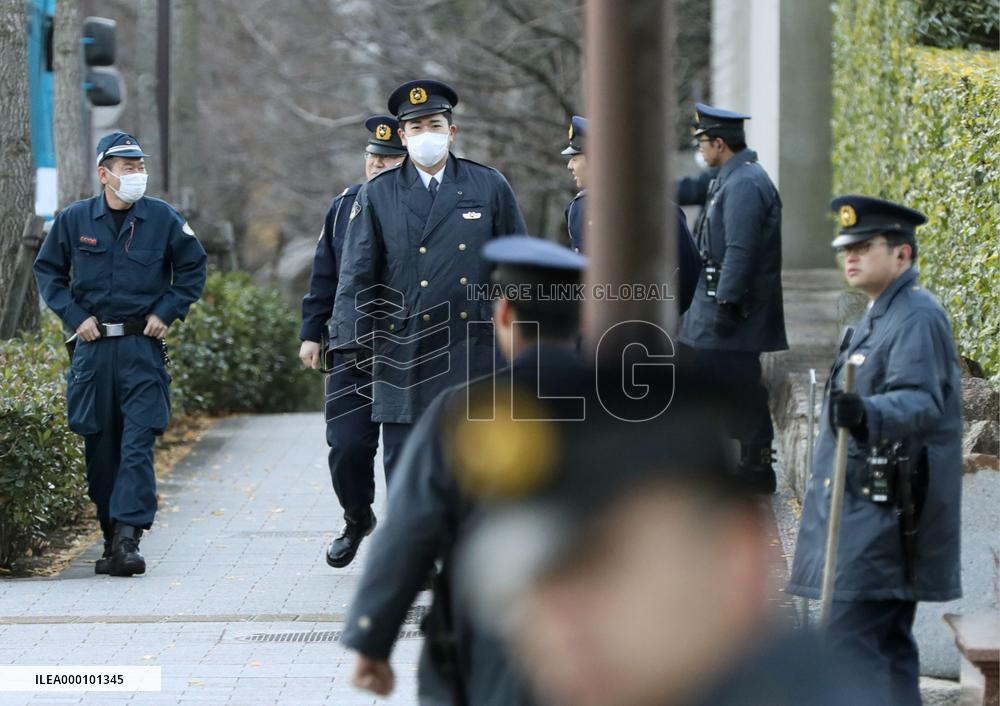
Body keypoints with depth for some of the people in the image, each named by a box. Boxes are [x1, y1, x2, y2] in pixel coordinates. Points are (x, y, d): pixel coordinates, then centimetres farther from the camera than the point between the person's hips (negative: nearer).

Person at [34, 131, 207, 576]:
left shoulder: (163, 218, 1)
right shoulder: (74, 220, 4)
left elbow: (193, 267, 12)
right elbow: (47, 269, 14)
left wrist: (167, 312, 1)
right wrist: (74, 315, 3)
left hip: (143, 345, -2)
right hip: (93, 346, 2)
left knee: (137, 444, -12)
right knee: (100, 449, 6)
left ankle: (128, 537, -18)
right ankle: (112, 540, 16)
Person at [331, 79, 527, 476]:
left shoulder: (490, 187, 7)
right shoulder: (376, 197, 5)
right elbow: (355, 276, 2)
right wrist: (350, 345, -7)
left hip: (474, 354, 1)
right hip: (404, 362, -1)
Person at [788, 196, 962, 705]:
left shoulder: (917, 318, -14)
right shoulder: (881, 317, 19)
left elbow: (921, 402, -29)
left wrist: (868, 414, -48)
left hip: (883, 511, -11)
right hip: (866, 510, 11)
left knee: (850, 637, -16)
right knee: (886, 644, 12)